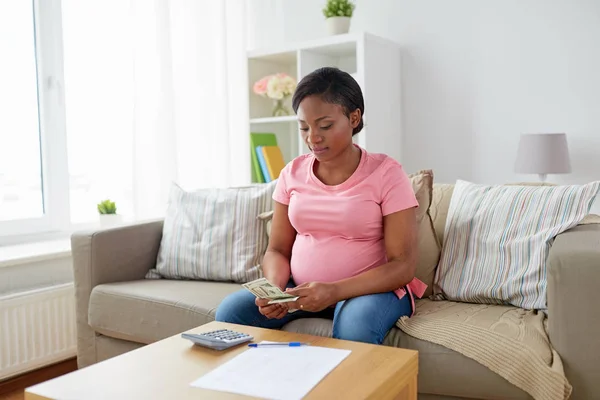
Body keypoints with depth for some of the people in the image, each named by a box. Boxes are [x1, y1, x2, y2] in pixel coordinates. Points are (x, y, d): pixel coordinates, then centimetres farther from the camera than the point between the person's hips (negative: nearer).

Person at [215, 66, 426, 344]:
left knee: (355, 328, -36)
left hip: (371, 289, -3)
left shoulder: (387, 173, -9)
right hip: (301, 289, 4)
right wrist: (275, 288, -17)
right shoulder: (292, 173, 4)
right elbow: (277, 250, 7)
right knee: (229, 312, -18)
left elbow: (404, 265, -13)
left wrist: (335, 291, -27)